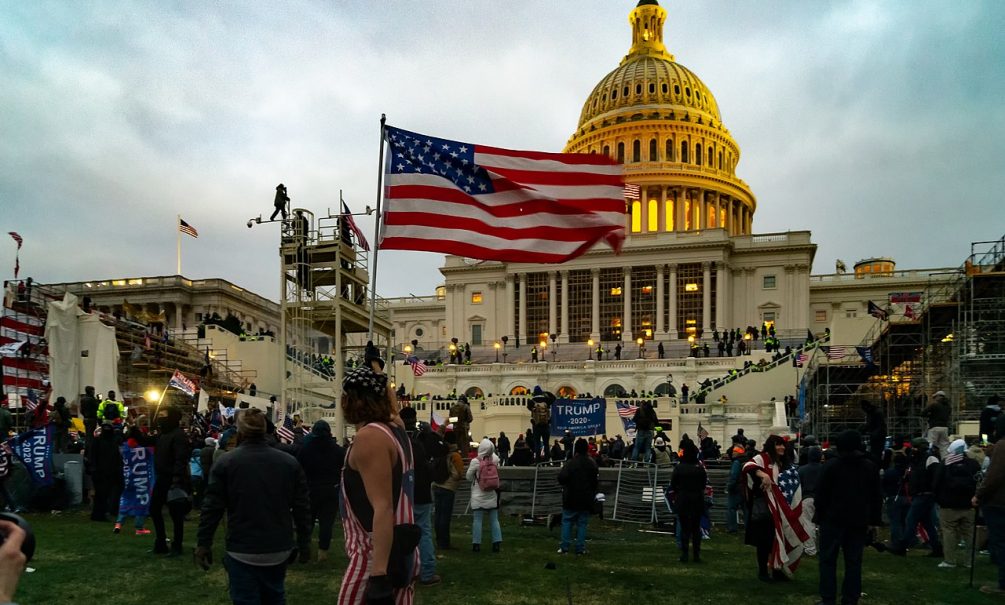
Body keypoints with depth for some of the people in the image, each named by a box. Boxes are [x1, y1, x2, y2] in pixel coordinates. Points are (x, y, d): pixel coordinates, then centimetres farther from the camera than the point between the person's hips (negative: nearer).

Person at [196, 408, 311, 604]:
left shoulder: (226, 462, -7)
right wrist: (304, 542, 11)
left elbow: (212, 507, -6)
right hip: (279, 549, 3)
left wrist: (204, 543, 3)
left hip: (243, 551, -3)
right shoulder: (289, 462, 0)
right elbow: (302, 507, 2)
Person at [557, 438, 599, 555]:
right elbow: (597, 481, 5)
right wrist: (593, 494, 17)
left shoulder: (570, 463, -13)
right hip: (586, 499, 3)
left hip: (571, 498, -3)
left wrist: (565, 486, 0)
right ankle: (580, 548, 7)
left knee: (567, 522, 7)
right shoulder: (592, 464, 0)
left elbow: (561, 478, -22)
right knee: (582, 523, 8)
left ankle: (564, 547, 3)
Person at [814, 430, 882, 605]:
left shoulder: (831, 465, -7)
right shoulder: (870, 466, 6)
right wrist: (874, 520, 12)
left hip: (834, 518, -3)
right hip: (858, 520, 3)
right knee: (854, 560, 7)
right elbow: (877, 496, 8)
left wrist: (819, 516, 0)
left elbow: (822, 493, -8)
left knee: (828, 559, 3)